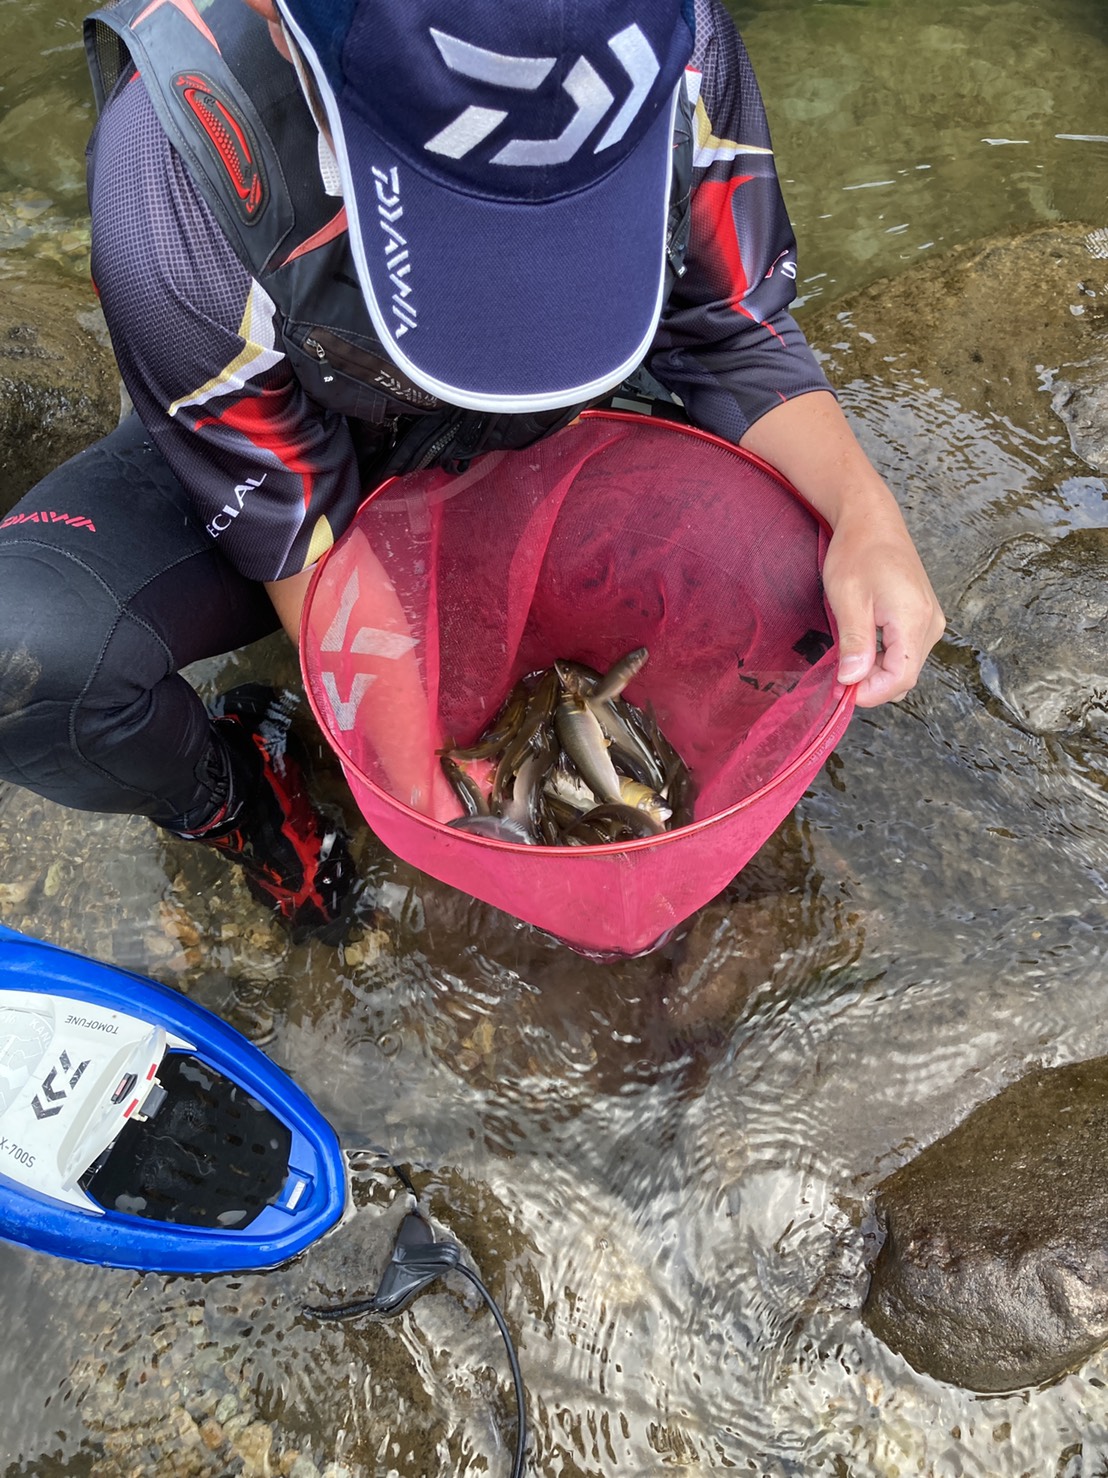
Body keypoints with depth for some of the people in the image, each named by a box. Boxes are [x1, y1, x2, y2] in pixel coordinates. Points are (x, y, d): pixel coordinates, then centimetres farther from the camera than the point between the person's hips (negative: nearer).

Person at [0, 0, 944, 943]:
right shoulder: (176, 160, -33)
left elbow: (733, 340, -12)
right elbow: (290, 520, -23)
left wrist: (865, 510, -29)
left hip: (527, 444, 3)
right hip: (286, 450, -2)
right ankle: (227, 798, 5)